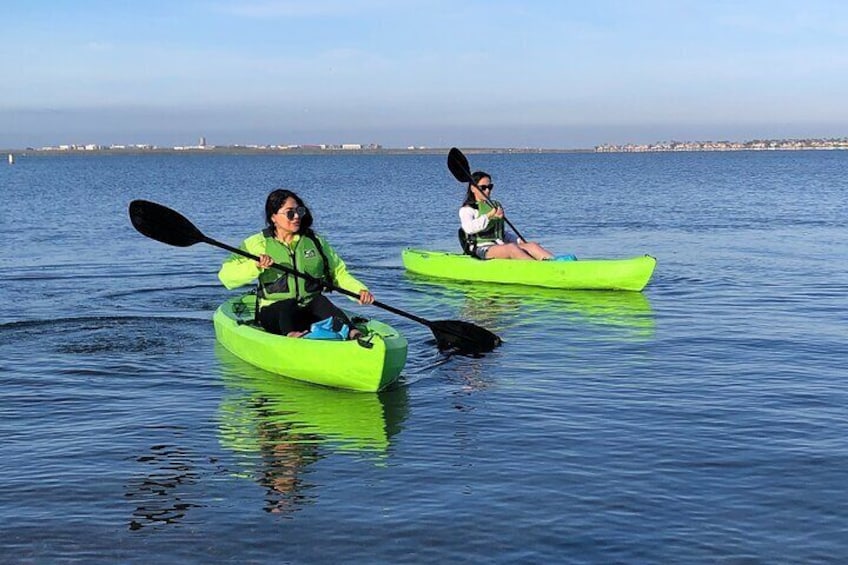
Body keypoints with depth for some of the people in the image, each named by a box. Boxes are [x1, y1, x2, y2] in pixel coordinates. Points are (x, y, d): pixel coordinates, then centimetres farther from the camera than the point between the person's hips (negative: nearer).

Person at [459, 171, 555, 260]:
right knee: (511, 248, -34)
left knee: (532, 246, -19)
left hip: (500, 246, 7)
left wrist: (518, 240, 13)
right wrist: (489, 216, -30)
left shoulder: (496, 205, 24)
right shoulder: (466, 210, 2)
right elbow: (469, 228, -21)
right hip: (482, 249, -7)